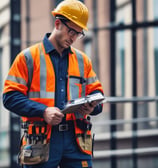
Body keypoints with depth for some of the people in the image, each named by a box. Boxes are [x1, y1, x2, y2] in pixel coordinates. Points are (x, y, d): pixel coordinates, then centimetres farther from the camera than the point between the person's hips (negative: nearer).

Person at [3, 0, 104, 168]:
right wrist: (43, 111, -16)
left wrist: (92, 106, -6)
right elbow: (10, 97, -3)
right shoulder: (28, 57, 4)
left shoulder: (82, 60, 17)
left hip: (76, 139, 3)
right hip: (41, 141, -3)